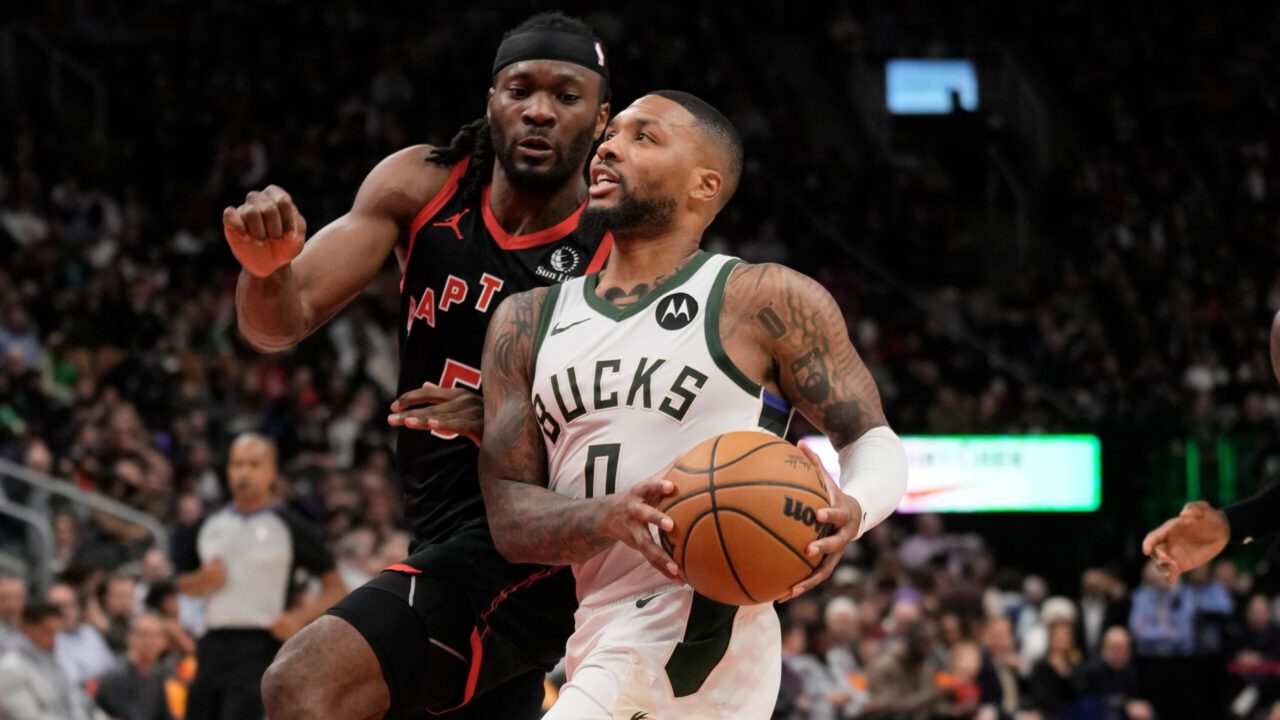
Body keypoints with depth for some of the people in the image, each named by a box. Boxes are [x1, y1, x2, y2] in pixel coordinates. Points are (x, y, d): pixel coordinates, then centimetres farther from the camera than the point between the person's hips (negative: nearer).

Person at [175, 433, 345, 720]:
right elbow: (184, 584, 23)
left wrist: (301, 617, -16)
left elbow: (335, 587, 1)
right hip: (213, 644, 6)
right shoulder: (211, 525, 13)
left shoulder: (291, 528, -1)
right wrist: (203, 580, 0)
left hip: (260, 648, -6)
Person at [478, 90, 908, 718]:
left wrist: (853, 509, -23)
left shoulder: (767, 302, -1)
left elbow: (872, 441, 2)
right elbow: (508, 514, 5)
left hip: (694, 644, -7)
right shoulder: (527, 323, 13)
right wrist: (610, 518, -17)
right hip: (600, 644, 7)